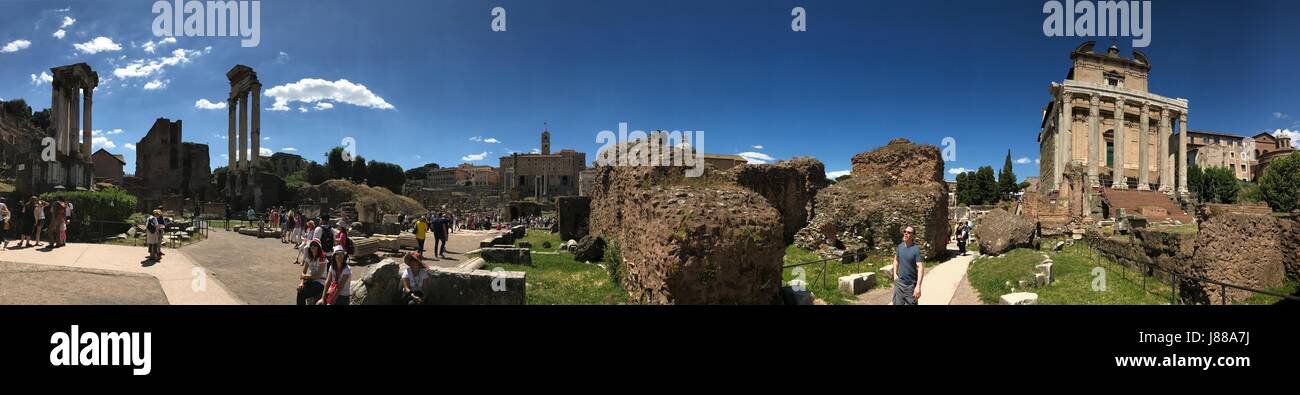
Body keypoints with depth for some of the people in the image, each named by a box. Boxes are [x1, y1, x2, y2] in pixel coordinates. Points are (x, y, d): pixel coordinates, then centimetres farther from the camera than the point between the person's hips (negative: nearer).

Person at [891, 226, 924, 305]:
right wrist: (895, 274, 8)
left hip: (911, 284, -5)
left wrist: (918, 286, -26)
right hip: (899, 282, 5)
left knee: (910, 303, 8)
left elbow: (920, 268, -20)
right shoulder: (900, 246, 1)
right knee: (897, 303, 10)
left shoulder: (916, 249, -16)